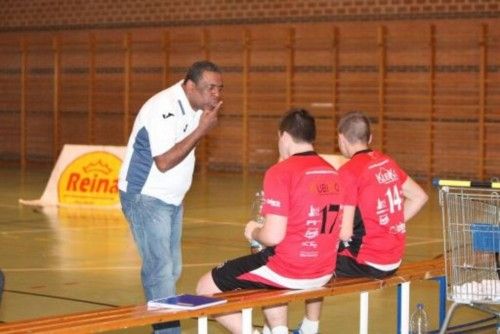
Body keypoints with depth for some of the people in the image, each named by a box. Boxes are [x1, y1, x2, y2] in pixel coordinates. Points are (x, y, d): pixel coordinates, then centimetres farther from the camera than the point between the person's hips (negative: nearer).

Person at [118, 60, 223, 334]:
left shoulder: (194, 107, 5)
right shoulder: (164, 108, -23)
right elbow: (164, 161, -27)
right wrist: (202, 129, -25)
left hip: (171, 198, 10)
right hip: (145, 198, -9)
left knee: (171, 269, 11)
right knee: (160, 270, -12)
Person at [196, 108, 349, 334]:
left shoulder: (280, 172, -16)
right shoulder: (332, 173, 6)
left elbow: (273, 236, -21)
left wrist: (254, 232, 1)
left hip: (288, 270, -7)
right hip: (324, 273, 8)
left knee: (206, 288, 8)